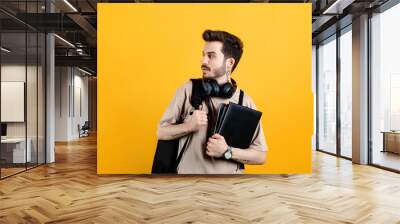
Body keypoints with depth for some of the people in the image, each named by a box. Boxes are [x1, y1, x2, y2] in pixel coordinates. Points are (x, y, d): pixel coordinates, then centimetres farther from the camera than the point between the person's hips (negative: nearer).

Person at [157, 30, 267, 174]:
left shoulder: (245, 102, -7)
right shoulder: (188, 89, -6)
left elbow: (261, 156, -4)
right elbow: (161, 132, -1)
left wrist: (227, 151, -18)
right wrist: (189, 126, -17)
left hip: (228, 173, 0)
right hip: (187, 172, 1)